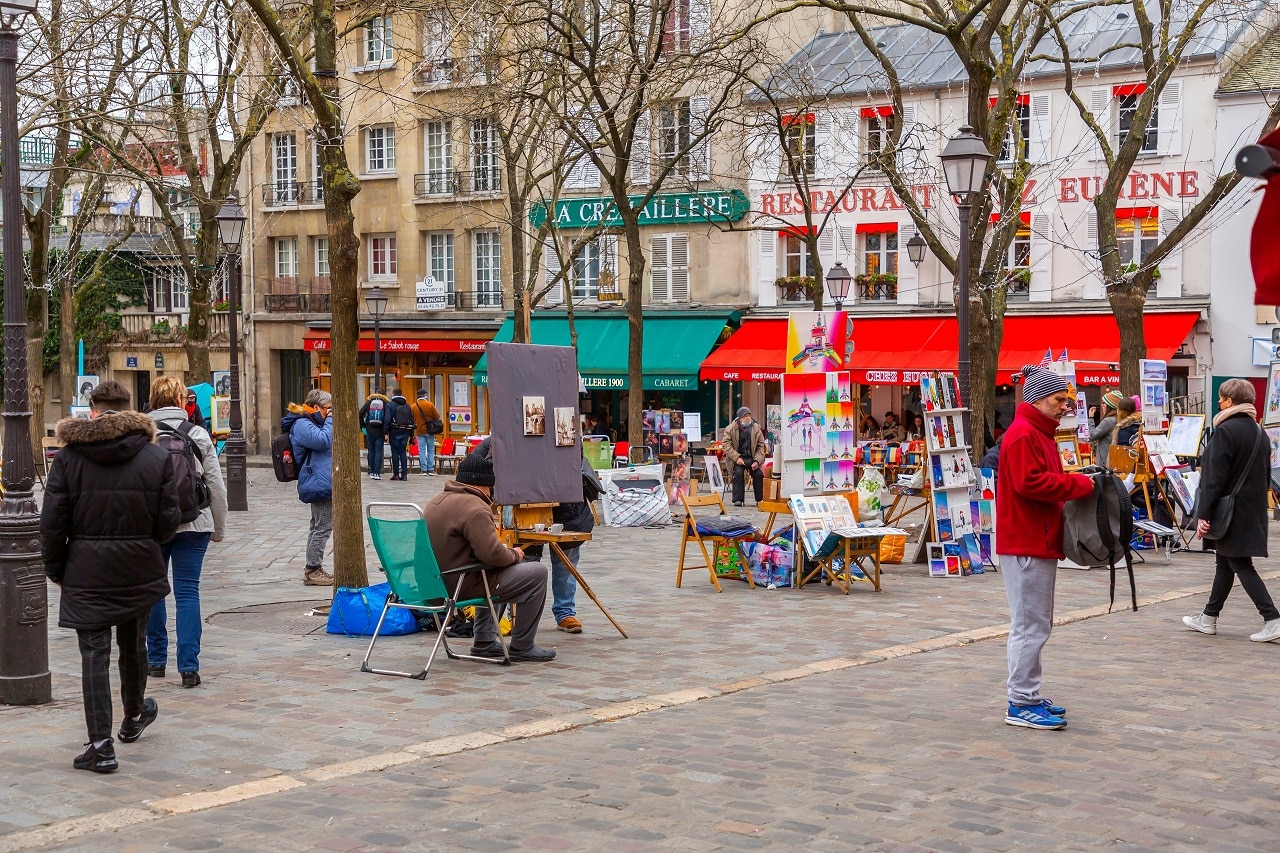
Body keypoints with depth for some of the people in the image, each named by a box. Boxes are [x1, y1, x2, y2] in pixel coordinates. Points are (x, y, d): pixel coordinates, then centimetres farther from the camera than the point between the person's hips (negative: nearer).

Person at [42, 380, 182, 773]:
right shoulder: (157, 457, -2)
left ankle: (101, 745, -3)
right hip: (140, 571, 2)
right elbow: (168, 522, -3)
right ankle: (134, 717, 42)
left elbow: (52, 523, -6)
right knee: (133, 644, 21)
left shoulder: (68, 458, -5)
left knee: (94, 654, 1)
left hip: (87, 573, -2)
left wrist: (56, 570, 6)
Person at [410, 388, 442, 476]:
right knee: (431, 450, 7)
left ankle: (424, 470, -1)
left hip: (419, 431, 1)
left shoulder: (414, 406, -3)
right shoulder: (430, 405, -10)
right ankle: (430, 470, 4)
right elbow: (437, 417, -6)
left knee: (422, 451, 4)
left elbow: (412, 420, 2)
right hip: (430, 430, -1)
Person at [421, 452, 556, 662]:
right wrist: (514, 555, -5)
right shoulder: (474, 508, -19)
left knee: (492, 574, 38)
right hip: (462, 587, -10)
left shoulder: (436, 501, 12)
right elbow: (492, 553, -26)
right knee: (537, 573, -4)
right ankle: (522, 647, 3)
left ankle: (484, 641, 33)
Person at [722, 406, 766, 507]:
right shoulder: (731, 429, -2)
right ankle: (738, 499, -22)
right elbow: (726, 445, -8)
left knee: (758, 474, -21)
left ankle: (760, 499, -8)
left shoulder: (756, 429, 5)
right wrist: (737, 458, -19)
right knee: (738, 472, -28)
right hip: (737, 458, -2)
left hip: (752, 458, 2)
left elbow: (761, 446, 6)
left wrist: (757, 461, -9)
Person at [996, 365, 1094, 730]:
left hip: (1039, 543, 11)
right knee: (1030, 626, -8)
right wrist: (1077, 484, -16)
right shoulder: (1023, 435, -14)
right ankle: (1022, 704, -4)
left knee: (1034, 625, 15)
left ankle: (1029, 697, 22)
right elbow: (1029, 482, -24)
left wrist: (1074, 486, 6)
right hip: (1026, 545, -11)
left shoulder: (1039, 434, 21)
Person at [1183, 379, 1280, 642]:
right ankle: (1209, 618, 26)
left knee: (1240, 564, -5)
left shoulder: (1225, 431, -16)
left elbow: (1215, 476, -19)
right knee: (1226, 563, 17)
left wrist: (1203, 514, -17)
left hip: (1232, 511, -9)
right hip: (1253, 509, 9)